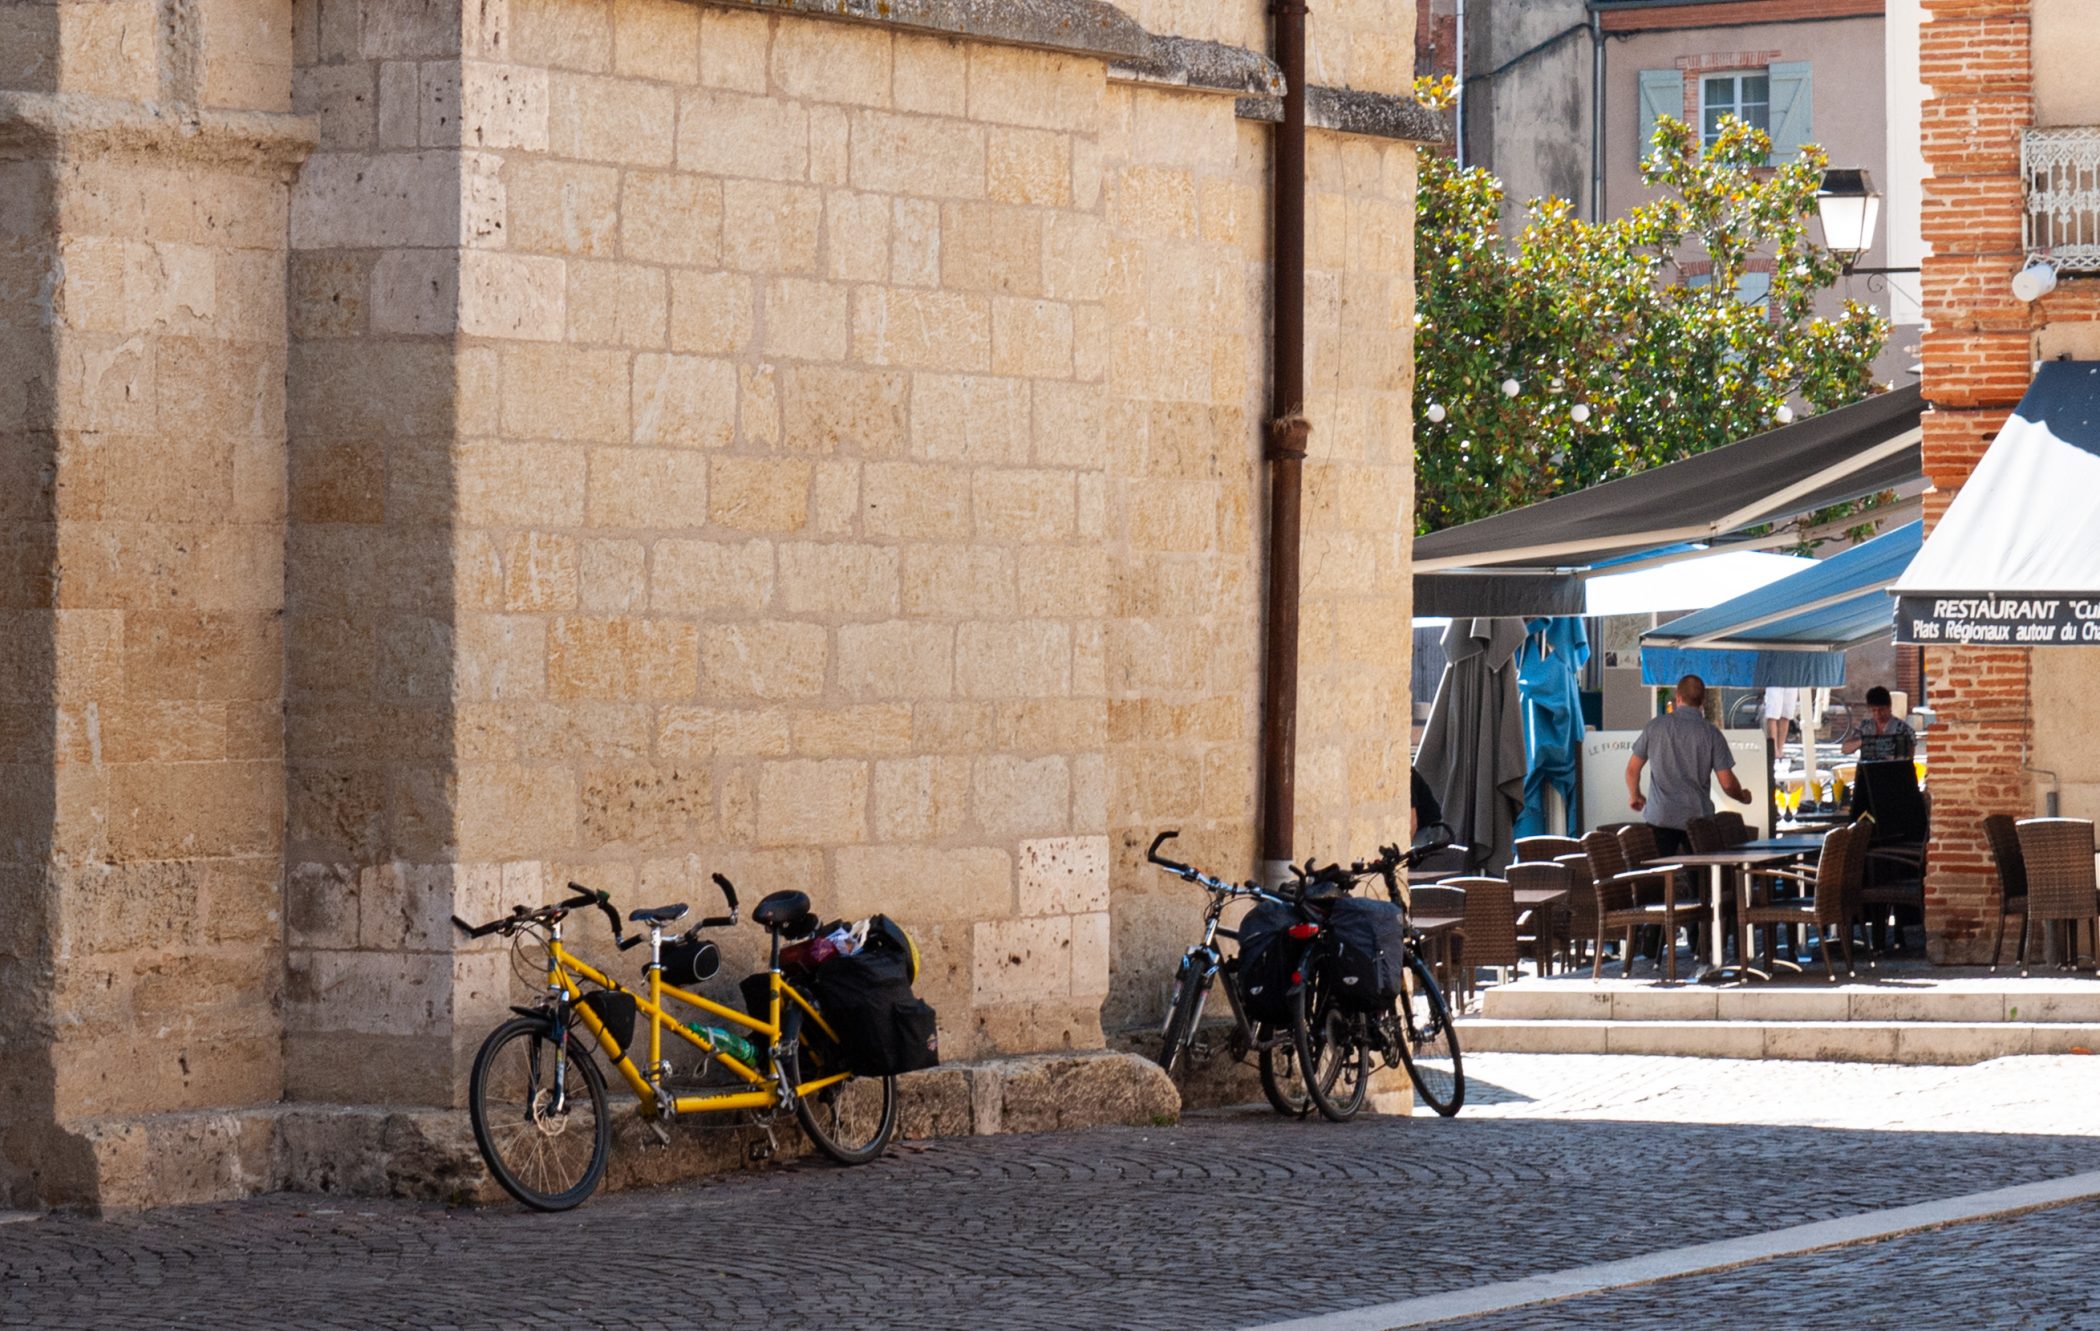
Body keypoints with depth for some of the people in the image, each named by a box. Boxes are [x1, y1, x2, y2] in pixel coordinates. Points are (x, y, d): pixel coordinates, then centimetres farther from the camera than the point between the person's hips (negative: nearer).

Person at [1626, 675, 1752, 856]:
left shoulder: (1655, 726, 1)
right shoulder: (1712, 734, -3)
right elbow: (1727, 783, -3)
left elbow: (1632, 769, 9)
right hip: (1698, 818, 0)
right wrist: (1743, 797, 19)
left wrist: (1635, 796, 29)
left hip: (1660, 816, 0)